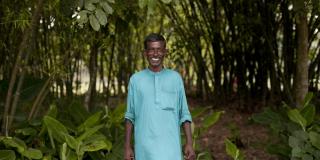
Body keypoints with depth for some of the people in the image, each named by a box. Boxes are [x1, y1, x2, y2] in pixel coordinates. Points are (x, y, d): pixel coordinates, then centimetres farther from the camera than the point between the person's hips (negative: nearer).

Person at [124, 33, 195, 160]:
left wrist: (189, 143, -2)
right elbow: (130, 116, 8)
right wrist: (127, 146, 3)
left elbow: (184, 114, 6)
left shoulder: (175, 78, 5)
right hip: (144, 147, 1)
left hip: (170, 147, 0)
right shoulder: (135, 79, 5)